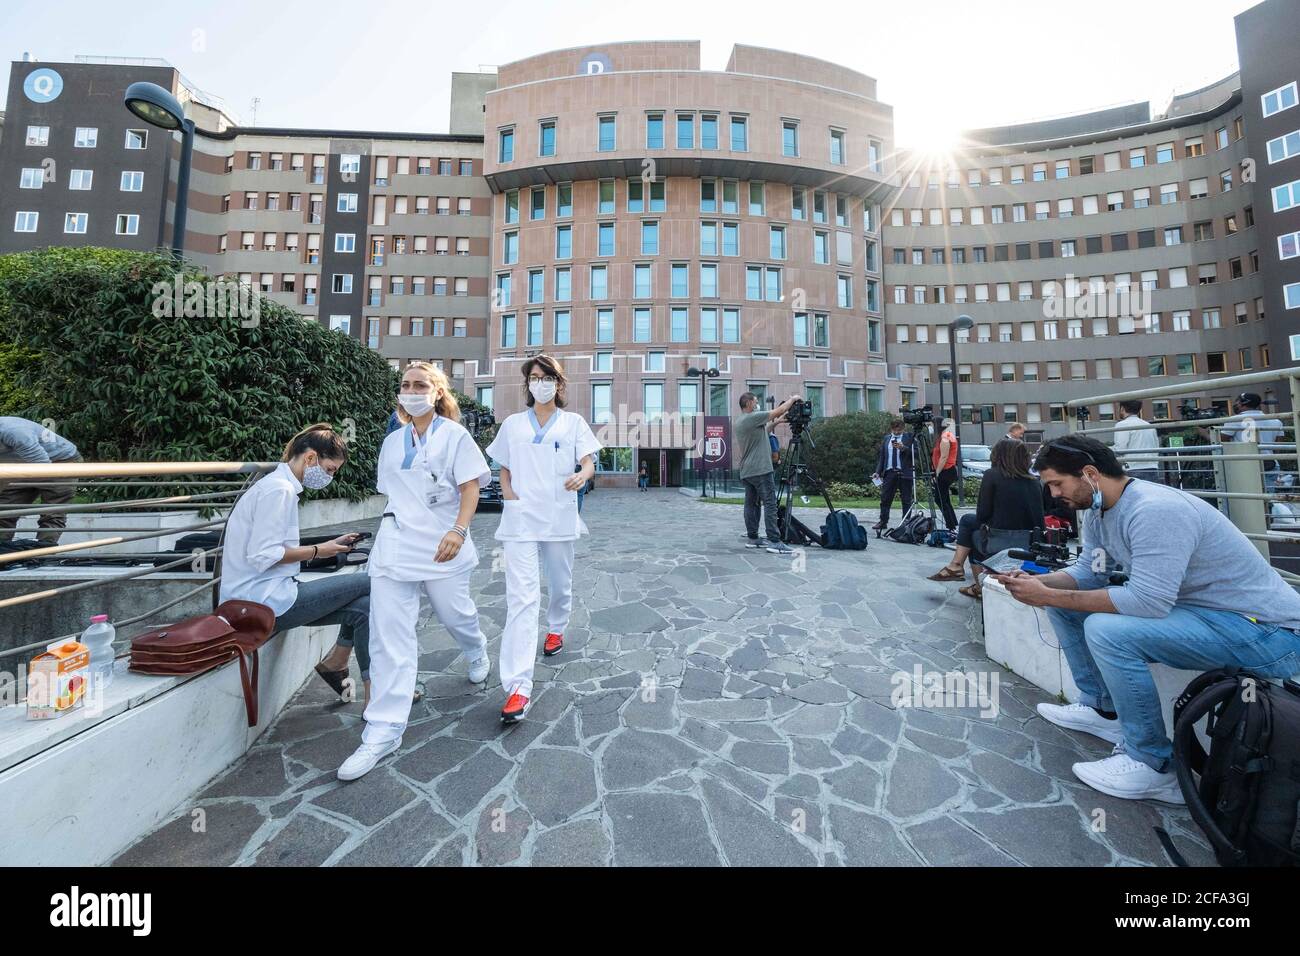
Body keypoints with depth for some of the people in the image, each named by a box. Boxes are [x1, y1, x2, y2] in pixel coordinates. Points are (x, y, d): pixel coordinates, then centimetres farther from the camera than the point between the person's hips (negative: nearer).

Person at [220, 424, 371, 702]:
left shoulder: (280, 485, 16)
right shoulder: (279, 489, -16)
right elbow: (262, 556, -23)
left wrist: (329, 545, 9)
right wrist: (317, 551, -12)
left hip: (262, 599, 10)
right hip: (266, 600, -10)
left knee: (364, 607, -2)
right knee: (368, 584, -12)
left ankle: (372, 689, 4)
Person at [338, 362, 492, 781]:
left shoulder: (454, 435, -3)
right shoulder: (392, 442, 13)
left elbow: (471, 487, -10)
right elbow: (390, 492, 19)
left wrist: (458, 531, -23)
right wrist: (394, 529, 18)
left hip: (441, 546, -4)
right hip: (394, 546, 4)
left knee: (454, 614, 13)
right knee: (389, 635, -1)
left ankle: (476, 654, 48)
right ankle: (383, 731, 8)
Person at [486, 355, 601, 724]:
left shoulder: (573, 422, 7)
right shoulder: (512, 424, 11)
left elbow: (589, 462, -3)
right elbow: (504, 469, 17)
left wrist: (581, 475, -27)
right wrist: (508, 492, -4)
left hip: (559, 517, 1)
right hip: (520, 519, 0)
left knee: (560, 583, 17)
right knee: (522, 597, -10)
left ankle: (556, 630, 47)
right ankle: (518, 685, -9)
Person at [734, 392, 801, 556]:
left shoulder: (737, 423, 16)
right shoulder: (753, 418, -10)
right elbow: (779, 411, -6)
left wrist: (773, 423, 20)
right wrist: (792, 399, 9)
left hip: (746, 472, 9)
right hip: (761, 470, -9)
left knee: (751, 504, 10)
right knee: (770, 505, -9)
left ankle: (752, 538, 12)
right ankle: (774, 542, -11)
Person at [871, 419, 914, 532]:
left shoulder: (910, 437, 1)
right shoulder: (886, 438, 13)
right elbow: (881, 456, 14)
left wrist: (903, 448, -22)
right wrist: (878, 472, 7)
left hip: (904, 472, -3)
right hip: (889, 472, 4)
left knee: (906, 500, 3)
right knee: (885, 499, 5)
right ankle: (883, 522, 13)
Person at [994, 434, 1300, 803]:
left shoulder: (1154, 510, -27)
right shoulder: (1099, 512, 1)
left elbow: (1147, 602, -32)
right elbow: (1087, 572, 6)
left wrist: (1048, 597, -28)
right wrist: (1036, 582, -13)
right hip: (1196, 607, 9)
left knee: (1106, 630, -31)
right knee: (1063, 600, 5)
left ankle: (1156, 768, -9)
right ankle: (1102, 708, 16)